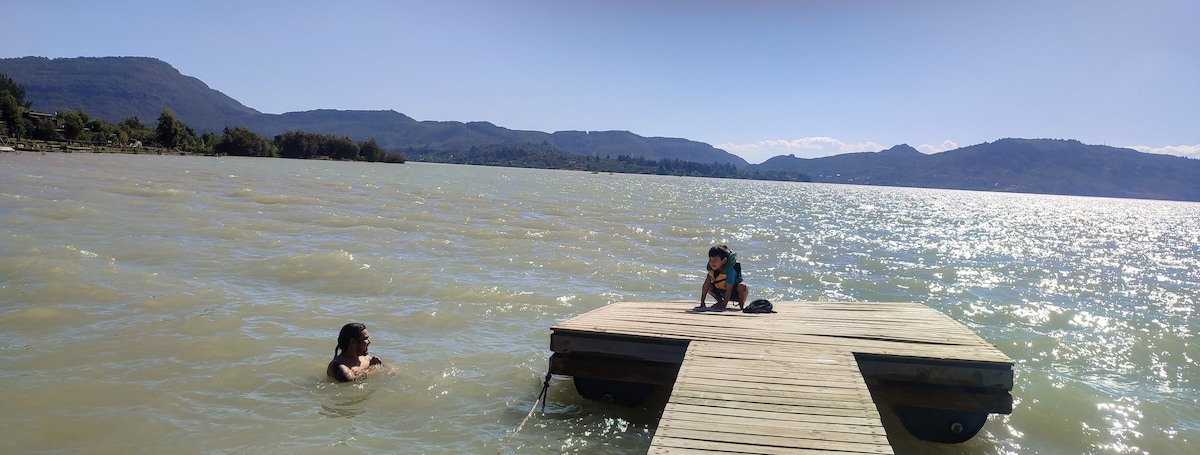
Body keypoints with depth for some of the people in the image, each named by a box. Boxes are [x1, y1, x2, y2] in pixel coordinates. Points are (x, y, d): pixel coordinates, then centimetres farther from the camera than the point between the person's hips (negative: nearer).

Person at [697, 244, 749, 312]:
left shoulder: (730, 271, -32)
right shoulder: (711, 269, -14)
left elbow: (728, 290, -34)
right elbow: (705, 286, -16)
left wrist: (724, 305, -37)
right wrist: (702, 303, -21)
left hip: (735, 293, -6)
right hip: (722, 292, 6)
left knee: (742, 287, -37)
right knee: (709, 286, -14)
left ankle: (741, 304, -8)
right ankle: (720, 301, 9)